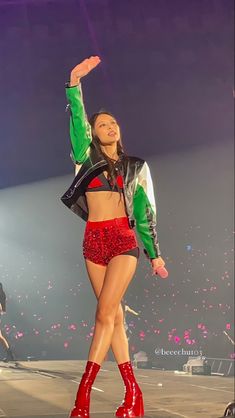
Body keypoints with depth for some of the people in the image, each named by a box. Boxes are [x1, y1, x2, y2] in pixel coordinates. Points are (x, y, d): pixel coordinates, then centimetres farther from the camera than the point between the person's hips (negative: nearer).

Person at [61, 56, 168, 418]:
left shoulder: (135, 167, 13)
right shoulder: (87, 159, 12)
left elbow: (145, 212, 14)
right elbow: (77, 122, -2)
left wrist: (155, 252, 12)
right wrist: (75, 84, -15)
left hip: (123, 239, -2)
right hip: (94, 241, 2)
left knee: (105, 314, -15)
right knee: (114, 316, 1)